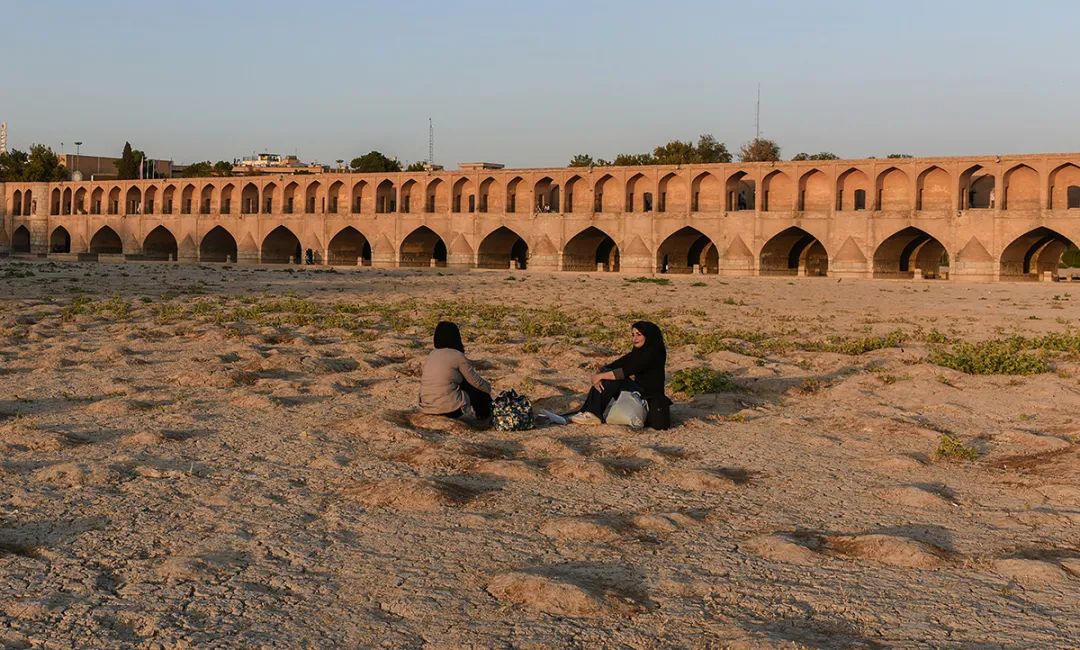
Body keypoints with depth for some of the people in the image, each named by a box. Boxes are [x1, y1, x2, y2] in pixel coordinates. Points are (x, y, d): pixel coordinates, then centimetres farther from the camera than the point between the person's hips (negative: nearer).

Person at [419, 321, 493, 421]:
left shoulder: (431, 356, 9)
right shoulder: (458, 356, -9)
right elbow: (476, 382, -2)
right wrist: (488, 388, 21)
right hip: (450, 409, -6)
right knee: (480, 390, 19)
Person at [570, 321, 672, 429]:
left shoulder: (654, 352, -15)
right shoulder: (635, 353, 12)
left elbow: (626, 371, -24)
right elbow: (609, 367, 2)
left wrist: (601, 376, -21)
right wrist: (599, 377, -19)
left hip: (652, 399, -7)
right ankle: (592, 413, -15)